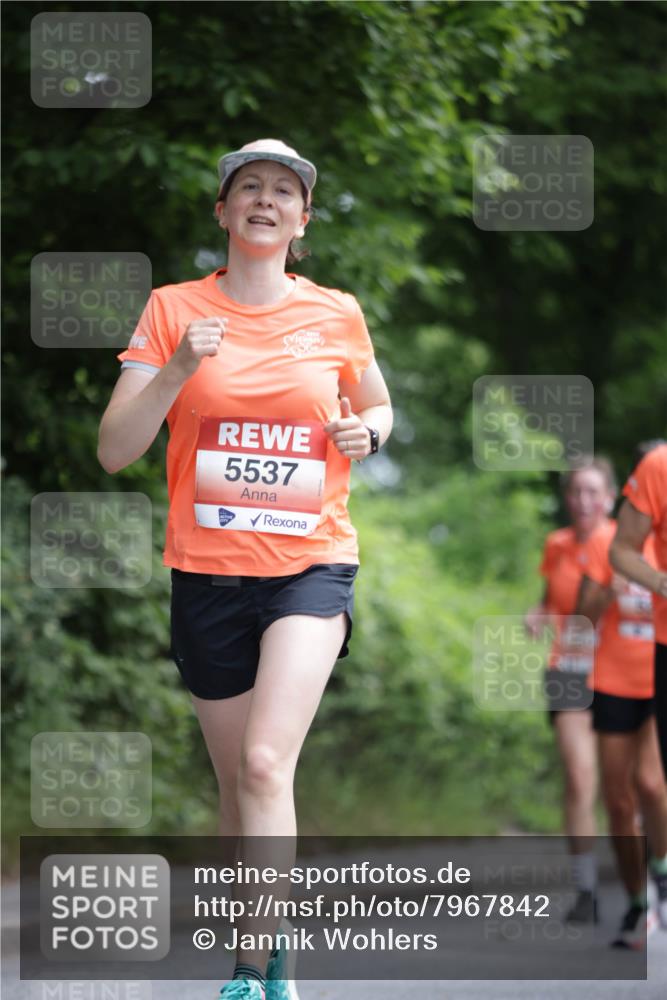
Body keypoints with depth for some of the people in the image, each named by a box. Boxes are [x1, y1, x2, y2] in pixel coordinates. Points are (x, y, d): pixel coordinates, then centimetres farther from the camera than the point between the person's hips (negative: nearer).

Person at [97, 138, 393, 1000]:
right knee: (237, 784, 9)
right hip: (208, 571, 1)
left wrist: (367, 433, -2)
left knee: (266, 762, -20)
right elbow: (113, 451, -4)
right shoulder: (173, 311, 1)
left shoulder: (337, 315, 3)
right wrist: (178, 369, -19)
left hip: (311, 564, -1)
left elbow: (377, 407, 22)